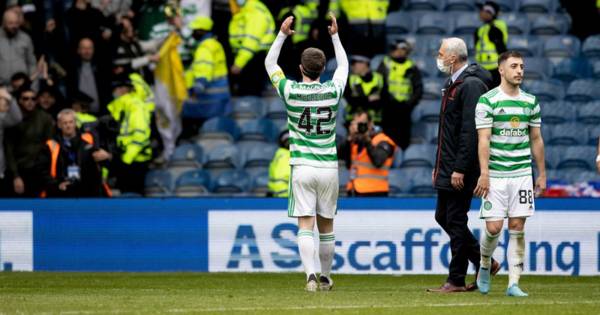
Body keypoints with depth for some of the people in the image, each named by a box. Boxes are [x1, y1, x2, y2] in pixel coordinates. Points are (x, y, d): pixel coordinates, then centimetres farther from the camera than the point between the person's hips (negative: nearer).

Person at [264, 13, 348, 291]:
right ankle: (326, 278, 20)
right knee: (326, 227, 12)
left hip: (302, 168, -2)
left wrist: (282, 34, 16)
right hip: (328, 167, 2)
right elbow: (343, 65, 21)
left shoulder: (291, 91, -6)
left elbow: (270, 63, 12)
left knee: (305, 226, -5)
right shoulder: (332, 91, -2)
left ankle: (311, 275, -22)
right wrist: (335, 36, 28)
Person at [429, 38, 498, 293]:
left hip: (462, 168, -10)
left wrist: (460, 169, -24)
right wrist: (438, 166, 21)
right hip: (447, 167, 10)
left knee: (456, 221, -6)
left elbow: (470, 131, -21)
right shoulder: (452, 84, 17)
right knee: (443, 217, 13)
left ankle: (456, 280, 0)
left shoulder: (471, 85, -15)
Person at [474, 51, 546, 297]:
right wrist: (484, 173, -15)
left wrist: (542, 174, 12)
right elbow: (483, 140, -8)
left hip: (522, 173, 3)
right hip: (495, 175, -3)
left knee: (517, 228, -1)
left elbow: (536, 140, 15)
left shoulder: (530, 102, 9)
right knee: (493, 227, -7)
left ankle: (514, 283, 2)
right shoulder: (487, 101, -4)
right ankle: (485, 265, 22)